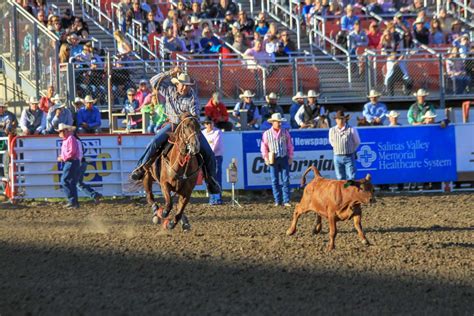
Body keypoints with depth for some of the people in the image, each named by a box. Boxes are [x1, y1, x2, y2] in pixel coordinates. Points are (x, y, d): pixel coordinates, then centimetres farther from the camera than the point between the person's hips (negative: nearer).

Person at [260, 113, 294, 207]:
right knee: (275, 181, 2)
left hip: (284, 158, 0)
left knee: (285, 180, -3)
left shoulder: (285, 132, 4)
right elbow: (263, 147, 4)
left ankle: (286, 201, -3)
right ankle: (277, 201, 7)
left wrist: (290, 157, 4)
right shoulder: (267, 134, 1)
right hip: (273, 160, 0)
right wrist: (266, 158, -4)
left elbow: (290, 145, 9)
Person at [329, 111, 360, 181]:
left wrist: (351, 150, 10)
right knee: (340, 178, 7)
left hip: (349, 157, -3)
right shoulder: (332, 130, 2)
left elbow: (357, 142, 6)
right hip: (337, 157, 3)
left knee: (351, 177, -5)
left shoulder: (351, 130, -6)